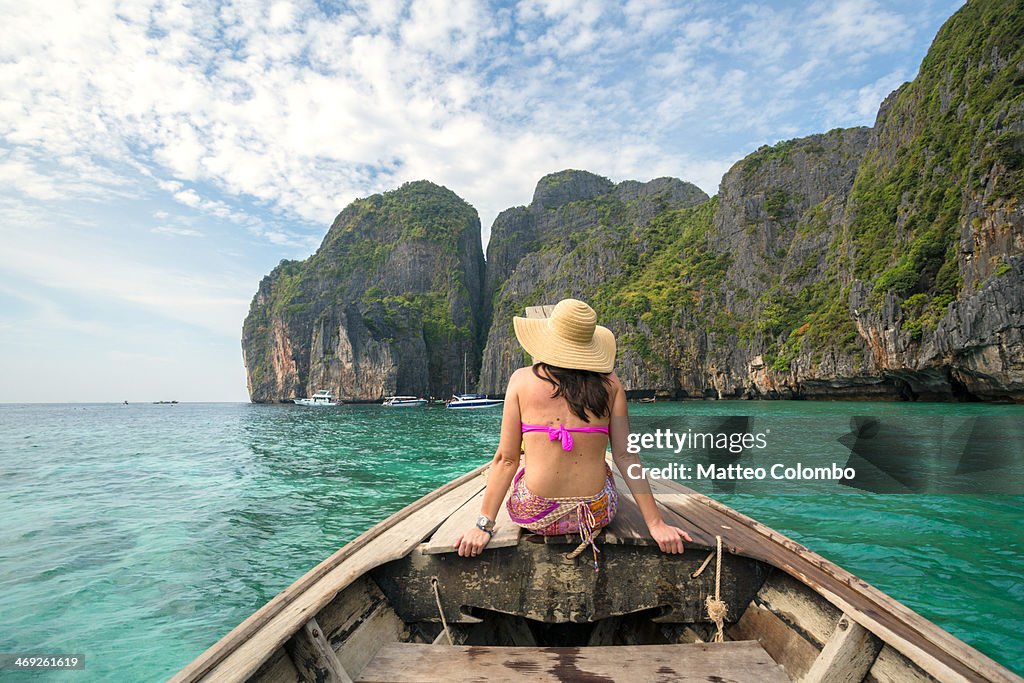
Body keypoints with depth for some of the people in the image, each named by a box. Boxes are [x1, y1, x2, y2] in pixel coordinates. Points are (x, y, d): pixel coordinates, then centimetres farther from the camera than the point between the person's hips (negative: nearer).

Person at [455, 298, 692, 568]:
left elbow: (506, 459, -7)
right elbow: (625, 456, -5)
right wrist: (656, 523, 1)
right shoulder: (610, 383, -3)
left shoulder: (522, 379, -6)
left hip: (537, 517, -1)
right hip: (597, 515, 1)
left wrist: (483, 525, -3)